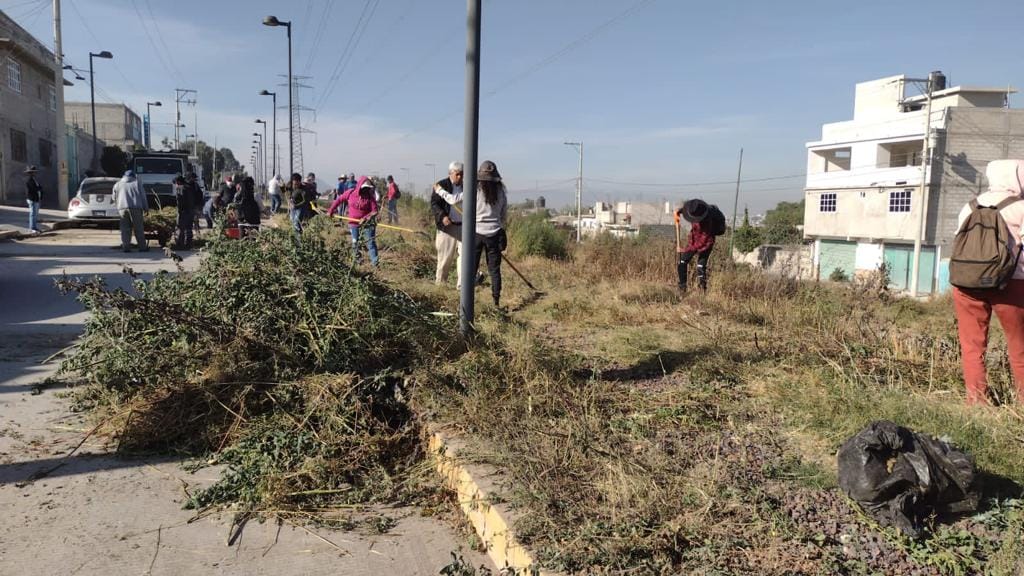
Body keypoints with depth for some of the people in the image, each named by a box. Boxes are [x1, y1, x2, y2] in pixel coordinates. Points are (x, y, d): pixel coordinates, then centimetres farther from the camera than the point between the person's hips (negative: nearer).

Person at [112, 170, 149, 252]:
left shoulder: (117, 185, 18)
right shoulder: (136, 183, 11)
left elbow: (114, 198, 19)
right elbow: (143, 196, 8)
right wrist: (146, 208, 12)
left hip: (122, 207, 2)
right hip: (135, 207, -2)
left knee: (125, 228, 5)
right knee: (138, 228, 1)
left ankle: (126, 247, 0)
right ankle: (142, 247, 3)